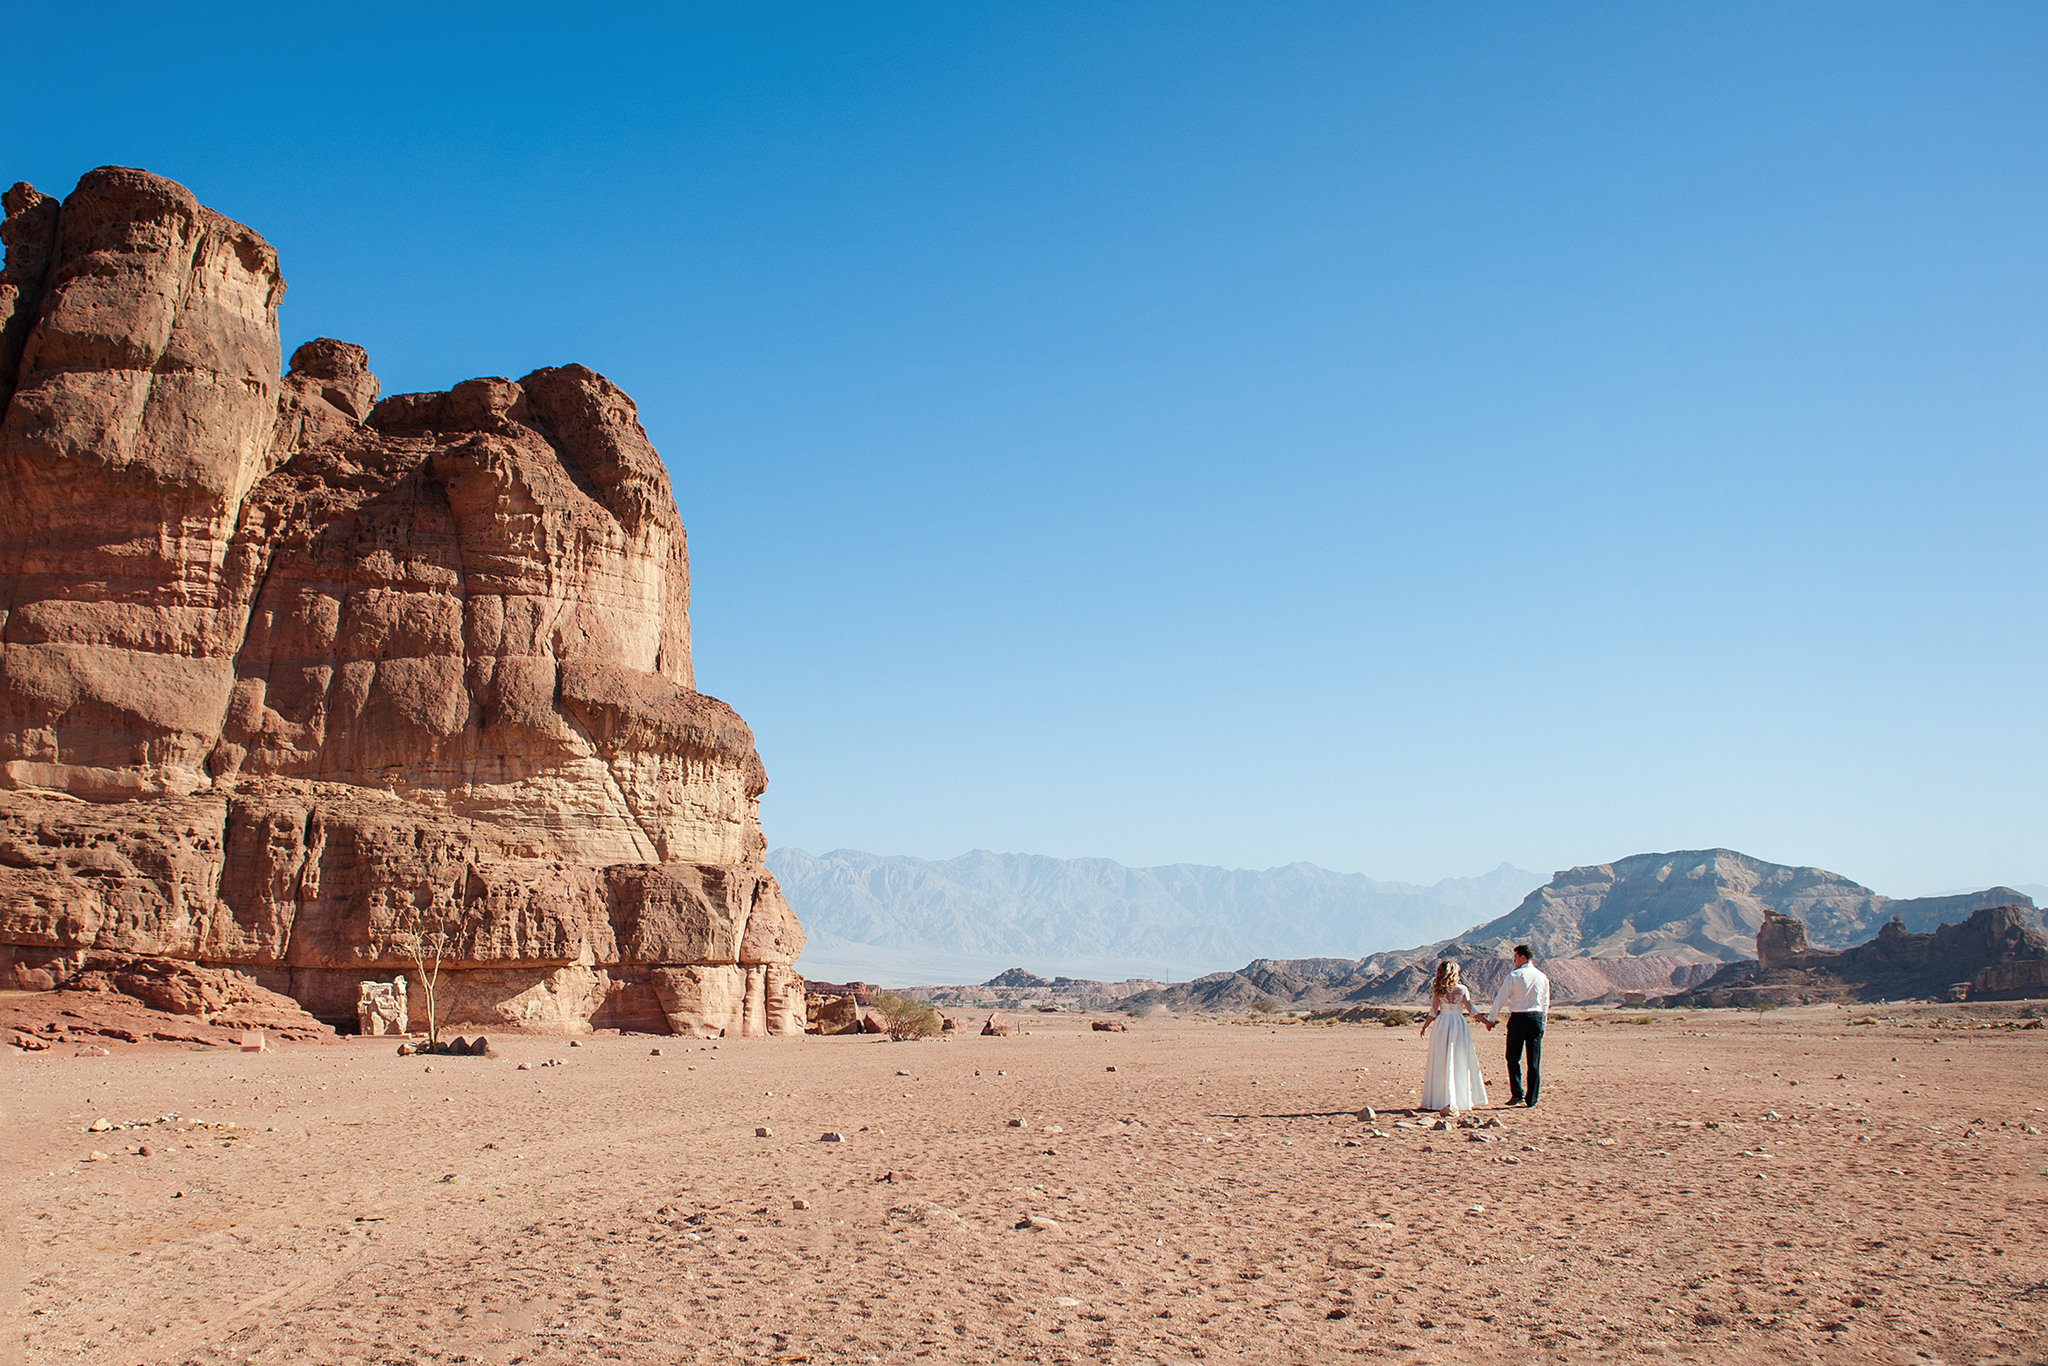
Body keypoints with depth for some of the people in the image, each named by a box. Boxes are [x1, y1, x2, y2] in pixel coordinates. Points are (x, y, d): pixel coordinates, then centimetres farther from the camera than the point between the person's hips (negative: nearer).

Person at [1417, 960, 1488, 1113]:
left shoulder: (1438, 990, -2)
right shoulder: (1462, 989, -4)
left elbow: (1433, 1012, -2)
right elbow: (1471, 1010, -4)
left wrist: (1424, 1027, 10)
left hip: (1441, 1025, 1)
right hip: (1459, 1024, -1)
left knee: (1441, 1062, 5)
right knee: (1461, 1062, 7)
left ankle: (1438, 1099, 3)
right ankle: (1464, 1099, 8)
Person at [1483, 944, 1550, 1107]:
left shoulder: (1514, 976, -7)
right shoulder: (1542, 978, 6)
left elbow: (1500, 998, -5)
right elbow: (1545, 1004, 12)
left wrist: (1491, 1019, 4)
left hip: (1517, 1019, -3)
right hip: (1537, 1018, 3)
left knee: (1513, 1058, 8)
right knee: (1534, 1061, 6)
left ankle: (1517, 1093, -5)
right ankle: (1531, 1100, 8)